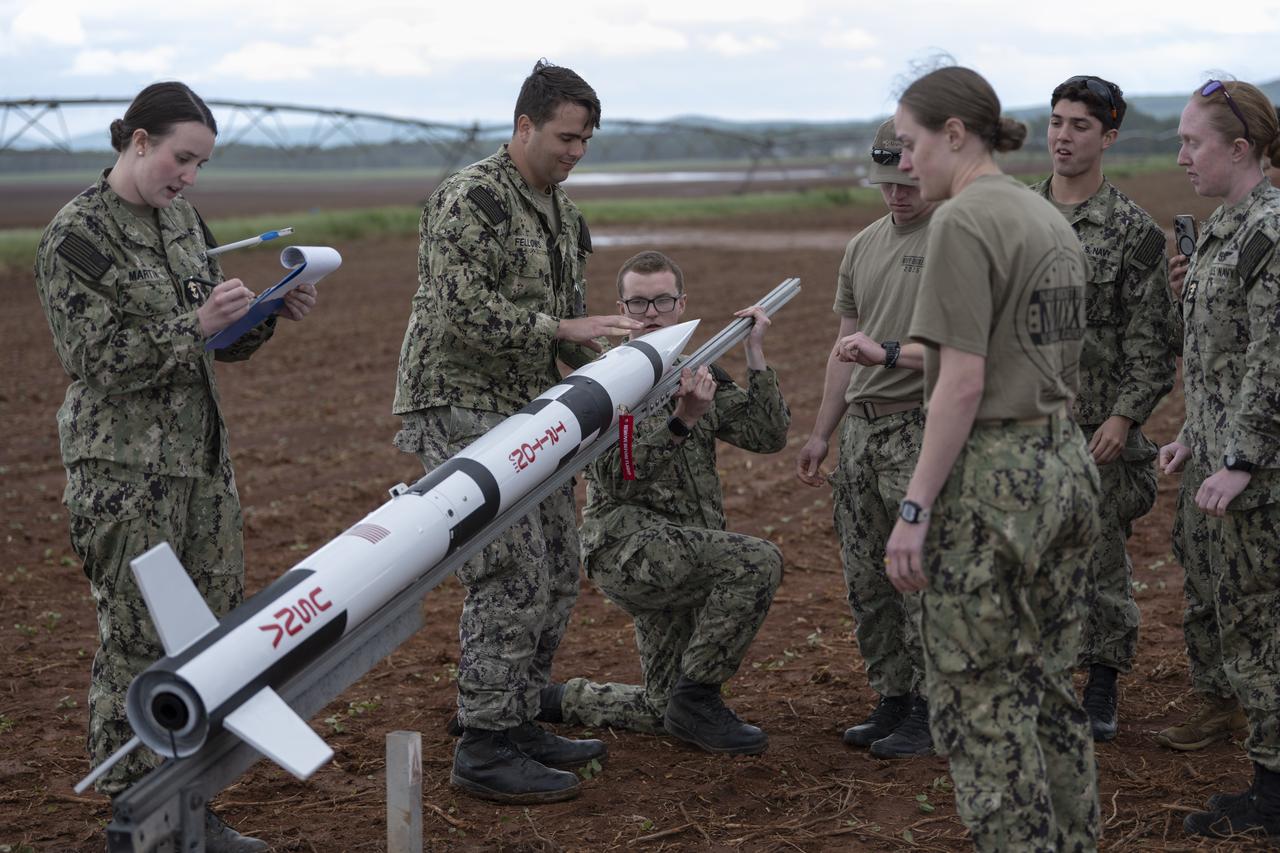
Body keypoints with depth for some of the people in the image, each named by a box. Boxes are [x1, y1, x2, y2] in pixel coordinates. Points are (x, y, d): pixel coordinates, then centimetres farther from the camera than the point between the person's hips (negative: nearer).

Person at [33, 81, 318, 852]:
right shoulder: (77, 235, -10)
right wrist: (195, 325, -23)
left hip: (202, 455, 7)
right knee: (137, 643, -1)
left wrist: (268, 316, -2)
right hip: (124, 466, -7)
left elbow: (221, 342, 17)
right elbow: (96, 359, -15)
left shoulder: (181, 220, 11)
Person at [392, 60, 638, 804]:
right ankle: (484, 750, -4)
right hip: (461, 410, -9)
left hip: (527, 411, 9)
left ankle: (519, 724, 22)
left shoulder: (562, 215, 14)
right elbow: (465, 312, -23)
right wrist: (562, 328, -24)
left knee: (557, 573, 11)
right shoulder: (469, 200, -14)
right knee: (511, 578, -12)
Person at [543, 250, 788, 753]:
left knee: (662, 712, 12)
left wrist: (755, 352, -2)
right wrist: (682, 422, -29)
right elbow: (616, 480, -18)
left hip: (685, 556, 7)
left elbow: (768, 437, 3)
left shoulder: (699, 376, 13)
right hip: (627, 542, -7)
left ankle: (552, 698, 30)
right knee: (758, 562, -30)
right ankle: (697, 695, -17)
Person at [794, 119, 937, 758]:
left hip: (922, 431, -7)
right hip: (861, 427, 8)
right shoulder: (863, 247, 17)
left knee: (922, 579, -6)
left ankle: (930, 712, 4)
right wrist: (820, 434, 21)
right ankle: (892, 700, 21)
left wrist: (890, 353, -25)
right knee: (866, 580, 10)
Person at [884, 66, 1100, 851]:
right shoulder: (1049, 219, 13)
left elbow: (964, 383, -19)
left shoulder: (964, 221, -14)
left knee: (979, 699, 1)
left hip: (993, 472, -9)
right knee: (1050, 684, 17)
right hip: (1068, 462, 9)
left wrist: (915, 508, -16)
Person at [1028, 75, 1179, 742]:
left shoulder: (1133, 231, -4)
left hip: (1098, 425, -3)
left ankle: (1101, 690, 17)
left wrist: (1125, 414, -13)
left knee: (1100, 560, 5)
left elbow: (1154, 338, -5)